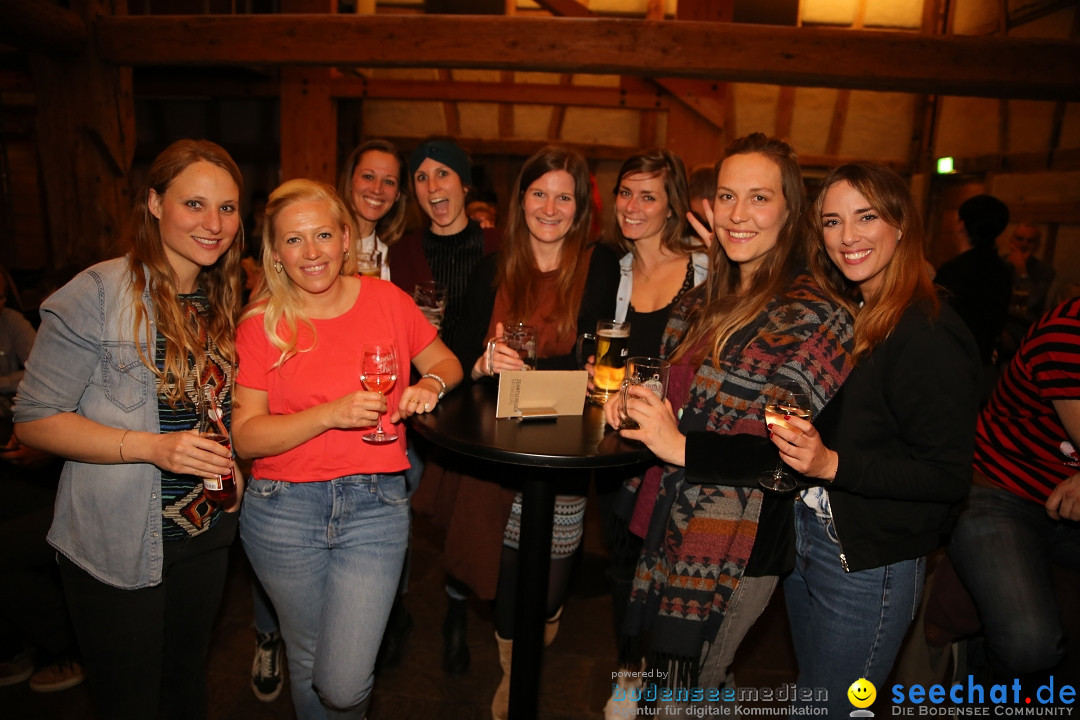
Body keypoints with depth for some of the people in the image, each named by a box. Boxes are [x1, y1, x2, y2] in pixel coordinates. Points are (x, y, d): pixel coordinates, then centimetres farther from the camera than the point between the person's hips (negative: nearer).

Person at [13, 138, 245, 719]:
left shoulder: (223, 300, 5)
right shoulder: (98, 294, -15)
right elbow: (34, 419, -15)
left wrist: (230, 462, 2)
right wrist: (152, 447, -26)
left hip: (205, 535, 6)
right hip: (119, 548, -5)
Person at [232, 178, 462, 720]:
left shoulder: (385, 300, -1)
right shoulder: (261, 322, -4)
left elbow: (445, 361, 13)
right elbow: (246, 437, -8)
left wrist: (431, 383, -9)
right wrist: (333, 414, -21)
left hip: (375, 503, 0)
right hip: (284, 509, 0)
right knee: (307, 664, 18)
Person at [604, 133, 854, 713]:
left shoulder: (815, 315, -15)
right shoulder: (706, 298, 7)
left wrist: (683, 448, -23)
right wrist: (633, 398, -2)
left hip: (735, 551, -7)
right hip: (672, 523, 7)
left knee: (679, 698, 10)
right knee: (656, 671, 23)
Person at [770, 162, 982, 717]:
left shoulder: (930, 334, -19)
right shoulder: (840, 315, 4)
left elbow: (950, 478, -19)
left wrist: (832, 463, -28)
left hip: (868, 563, -7)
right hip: (804, 535, 8)